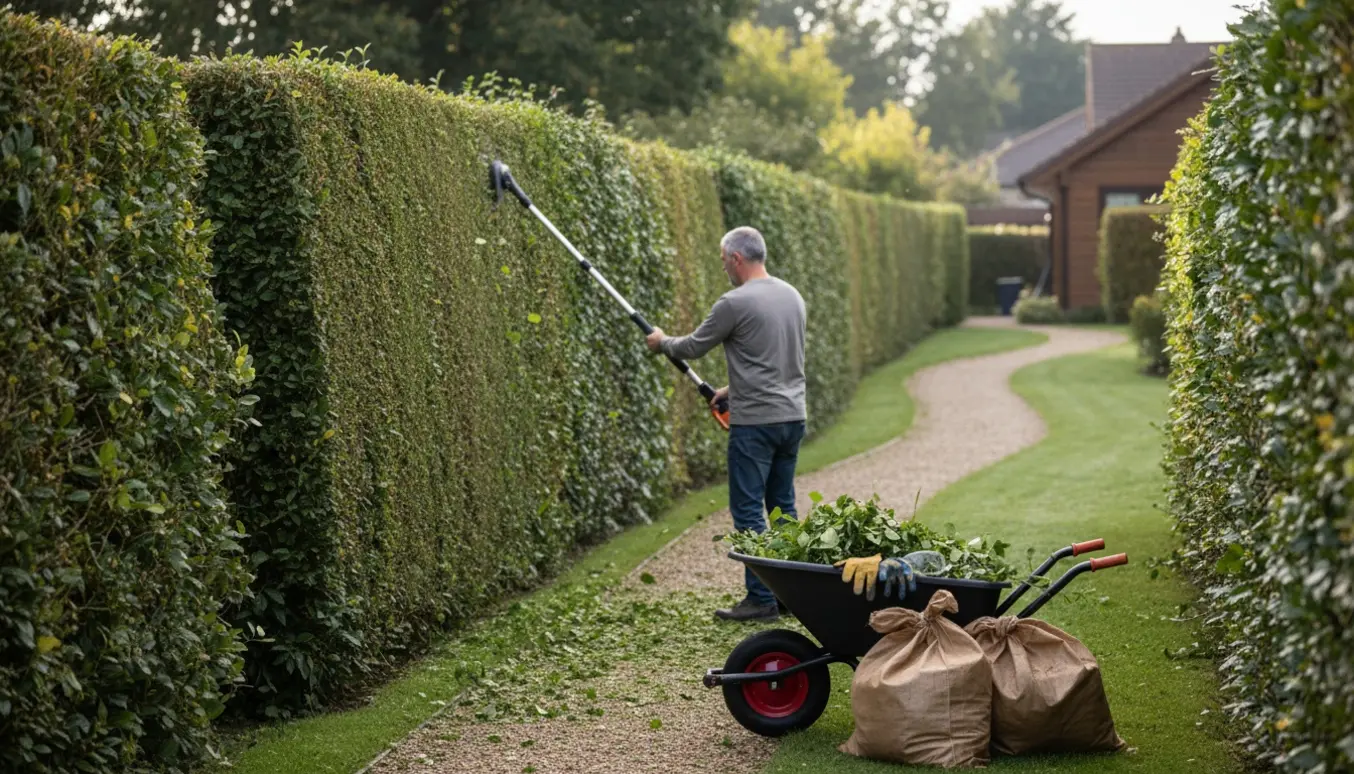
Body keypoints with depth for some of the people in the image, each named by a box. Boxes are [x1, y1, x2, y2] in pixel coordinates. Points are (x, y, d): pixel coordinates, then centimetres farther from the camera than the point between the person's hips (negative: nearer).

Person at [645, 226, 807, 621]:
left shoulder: (735, 303, -14)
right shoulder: (792, 296, 12)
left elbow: (693, 347, -1)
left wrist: (663, 342, 19)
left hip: (755, 422, -8)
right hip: (793, 416, 8)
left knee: (748, 510, -3)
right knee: (783, 507, 14)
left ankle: (762, 598, -4)